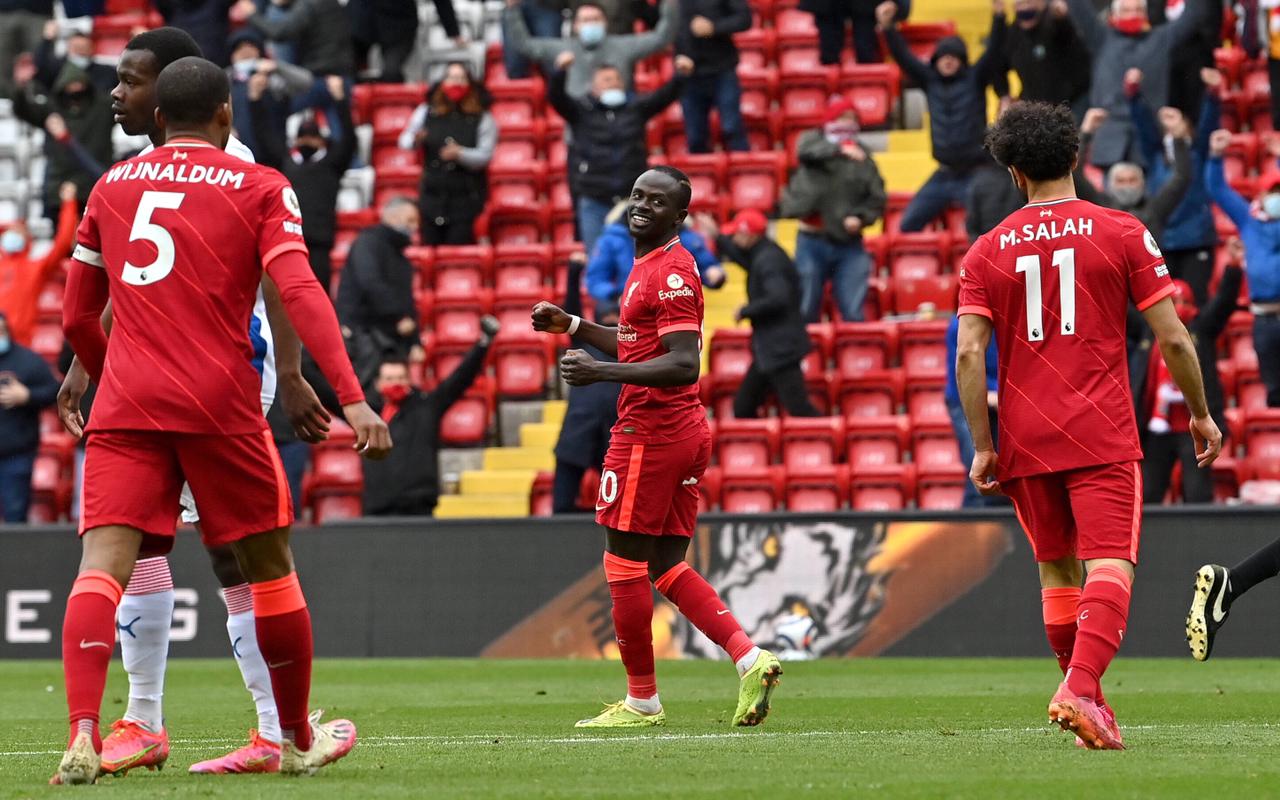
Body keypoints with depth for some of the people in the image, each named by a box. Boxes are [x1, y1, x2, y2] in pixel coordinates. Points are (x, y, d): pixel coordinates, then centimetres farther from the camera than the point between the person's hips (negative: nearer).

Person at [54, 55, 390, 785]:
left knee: (104, 564, -9)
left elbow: (77, 319, 20)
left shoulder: (112, 187, 15)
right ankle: (298, 739, 26)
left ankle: (84, 733, -31)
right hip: (219, 403, -2)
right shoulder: (260, 188, 4)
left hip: (124, 406, 2)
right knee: (268, 563, 14)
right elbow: (300, 292, -10)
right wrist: (352, 398, -16)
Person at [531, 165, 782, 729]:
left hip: (650, 431, -10)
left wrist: (600, 372, -25)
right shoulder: (649, 264, 17)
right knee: (666, 565, 12)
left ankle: (642, 700, 6)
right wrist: (573, 326, 24)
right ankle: (749, 657, 1)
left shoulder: (671, 273, -15)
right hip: (685, 430, 10)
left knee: (624, 564, -1)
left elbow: (684, 363, -23)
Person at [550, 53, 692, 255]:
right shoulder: (581, 109, 2)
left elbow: (664, 96, -3)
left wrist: (681, 75, -23)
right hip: (594, 200, -1)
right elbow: (555, 97, -12)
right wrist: (560, 71, -32)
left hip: (632, 197, 1)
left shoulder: (636, 107, 8)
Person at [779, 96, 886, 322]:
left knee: (853, 314, -3)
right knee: (806, 312, 5)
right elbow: (807, 152, -21)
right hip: (812, 243, -1)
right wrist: (839, 150, -34)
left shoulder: (862, 157, 7)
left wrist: (860, 218, -11)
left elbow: (877, 199, 8)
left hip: (849, 244, 1)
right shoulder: (813, 140, 4)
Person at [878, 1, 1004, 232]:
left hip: (974, 174, -4)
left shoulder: (974, 79, -3)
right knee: (908, 225, 5)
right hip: (943, 175, 4)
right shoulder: (930, 80, 6)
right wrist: (888, 28, -16)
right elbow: (903, 56, -1)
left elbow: (993, 51, -14)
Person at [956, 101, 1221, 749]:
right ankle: (1082, 688, -30)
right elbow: (1172, 338, -1)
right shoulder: (1122, 234, 1)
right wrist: (1200, 413, 12)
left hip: (1025, 440, 3)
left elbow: (968, 354, -3)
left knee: (1057, 570, 17)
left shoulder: (987, 252, 5)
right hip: (1103, 437, -3)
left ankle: (1079, 691, 20)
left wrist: (982, 447, 2)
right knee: (1109, 566, -10)